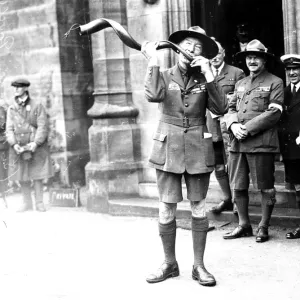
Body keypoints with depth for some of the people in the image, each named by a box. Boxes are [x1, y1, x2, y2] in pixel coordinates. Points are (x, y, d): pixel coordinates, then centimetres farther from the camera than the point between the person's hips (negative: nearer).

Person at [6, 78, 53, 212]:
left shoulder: (37, 106, -2)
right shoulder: (11, 108, 7)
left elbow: (43, 127, -7)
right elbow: (9, 129, 4)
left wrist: (35, 143, -18)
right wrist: (14, 144, -12)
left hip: (36, 147, -3)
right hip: (18, 149, 3)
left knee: (37, 176, 1)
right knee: (21, 177, 7)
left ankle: (39, 203, 12)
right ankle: (27, 203, 20)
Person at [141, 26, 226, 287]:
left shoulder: (203, 80, 6)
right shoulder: (164, 75, 4)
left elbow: (220, 109, -9)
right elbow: (154, 95, -19)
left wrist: (208, 74, -13)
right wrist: (153, 61, -14)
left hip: (198, 150, 1)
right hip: (169, 148, -1)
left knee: (199, 209, 5)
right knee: (166, 210, 2)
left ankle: (199, 265, 17)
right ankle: (170, 264, 18)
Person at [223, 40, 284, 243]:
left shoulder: (275, 83, 0)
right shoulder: (240, 84, 19)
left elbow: (274, 113, -10)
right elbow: (231, 109, 16)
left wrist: (248, 129, -15)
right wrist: (233, 125, -6)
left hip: (262, 143, -6)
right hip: (238, 143, 6)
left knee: (266, 188, 3)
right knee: (238, 187, 9)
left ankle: (263, 228, 16)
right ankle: (244, 225, 23)